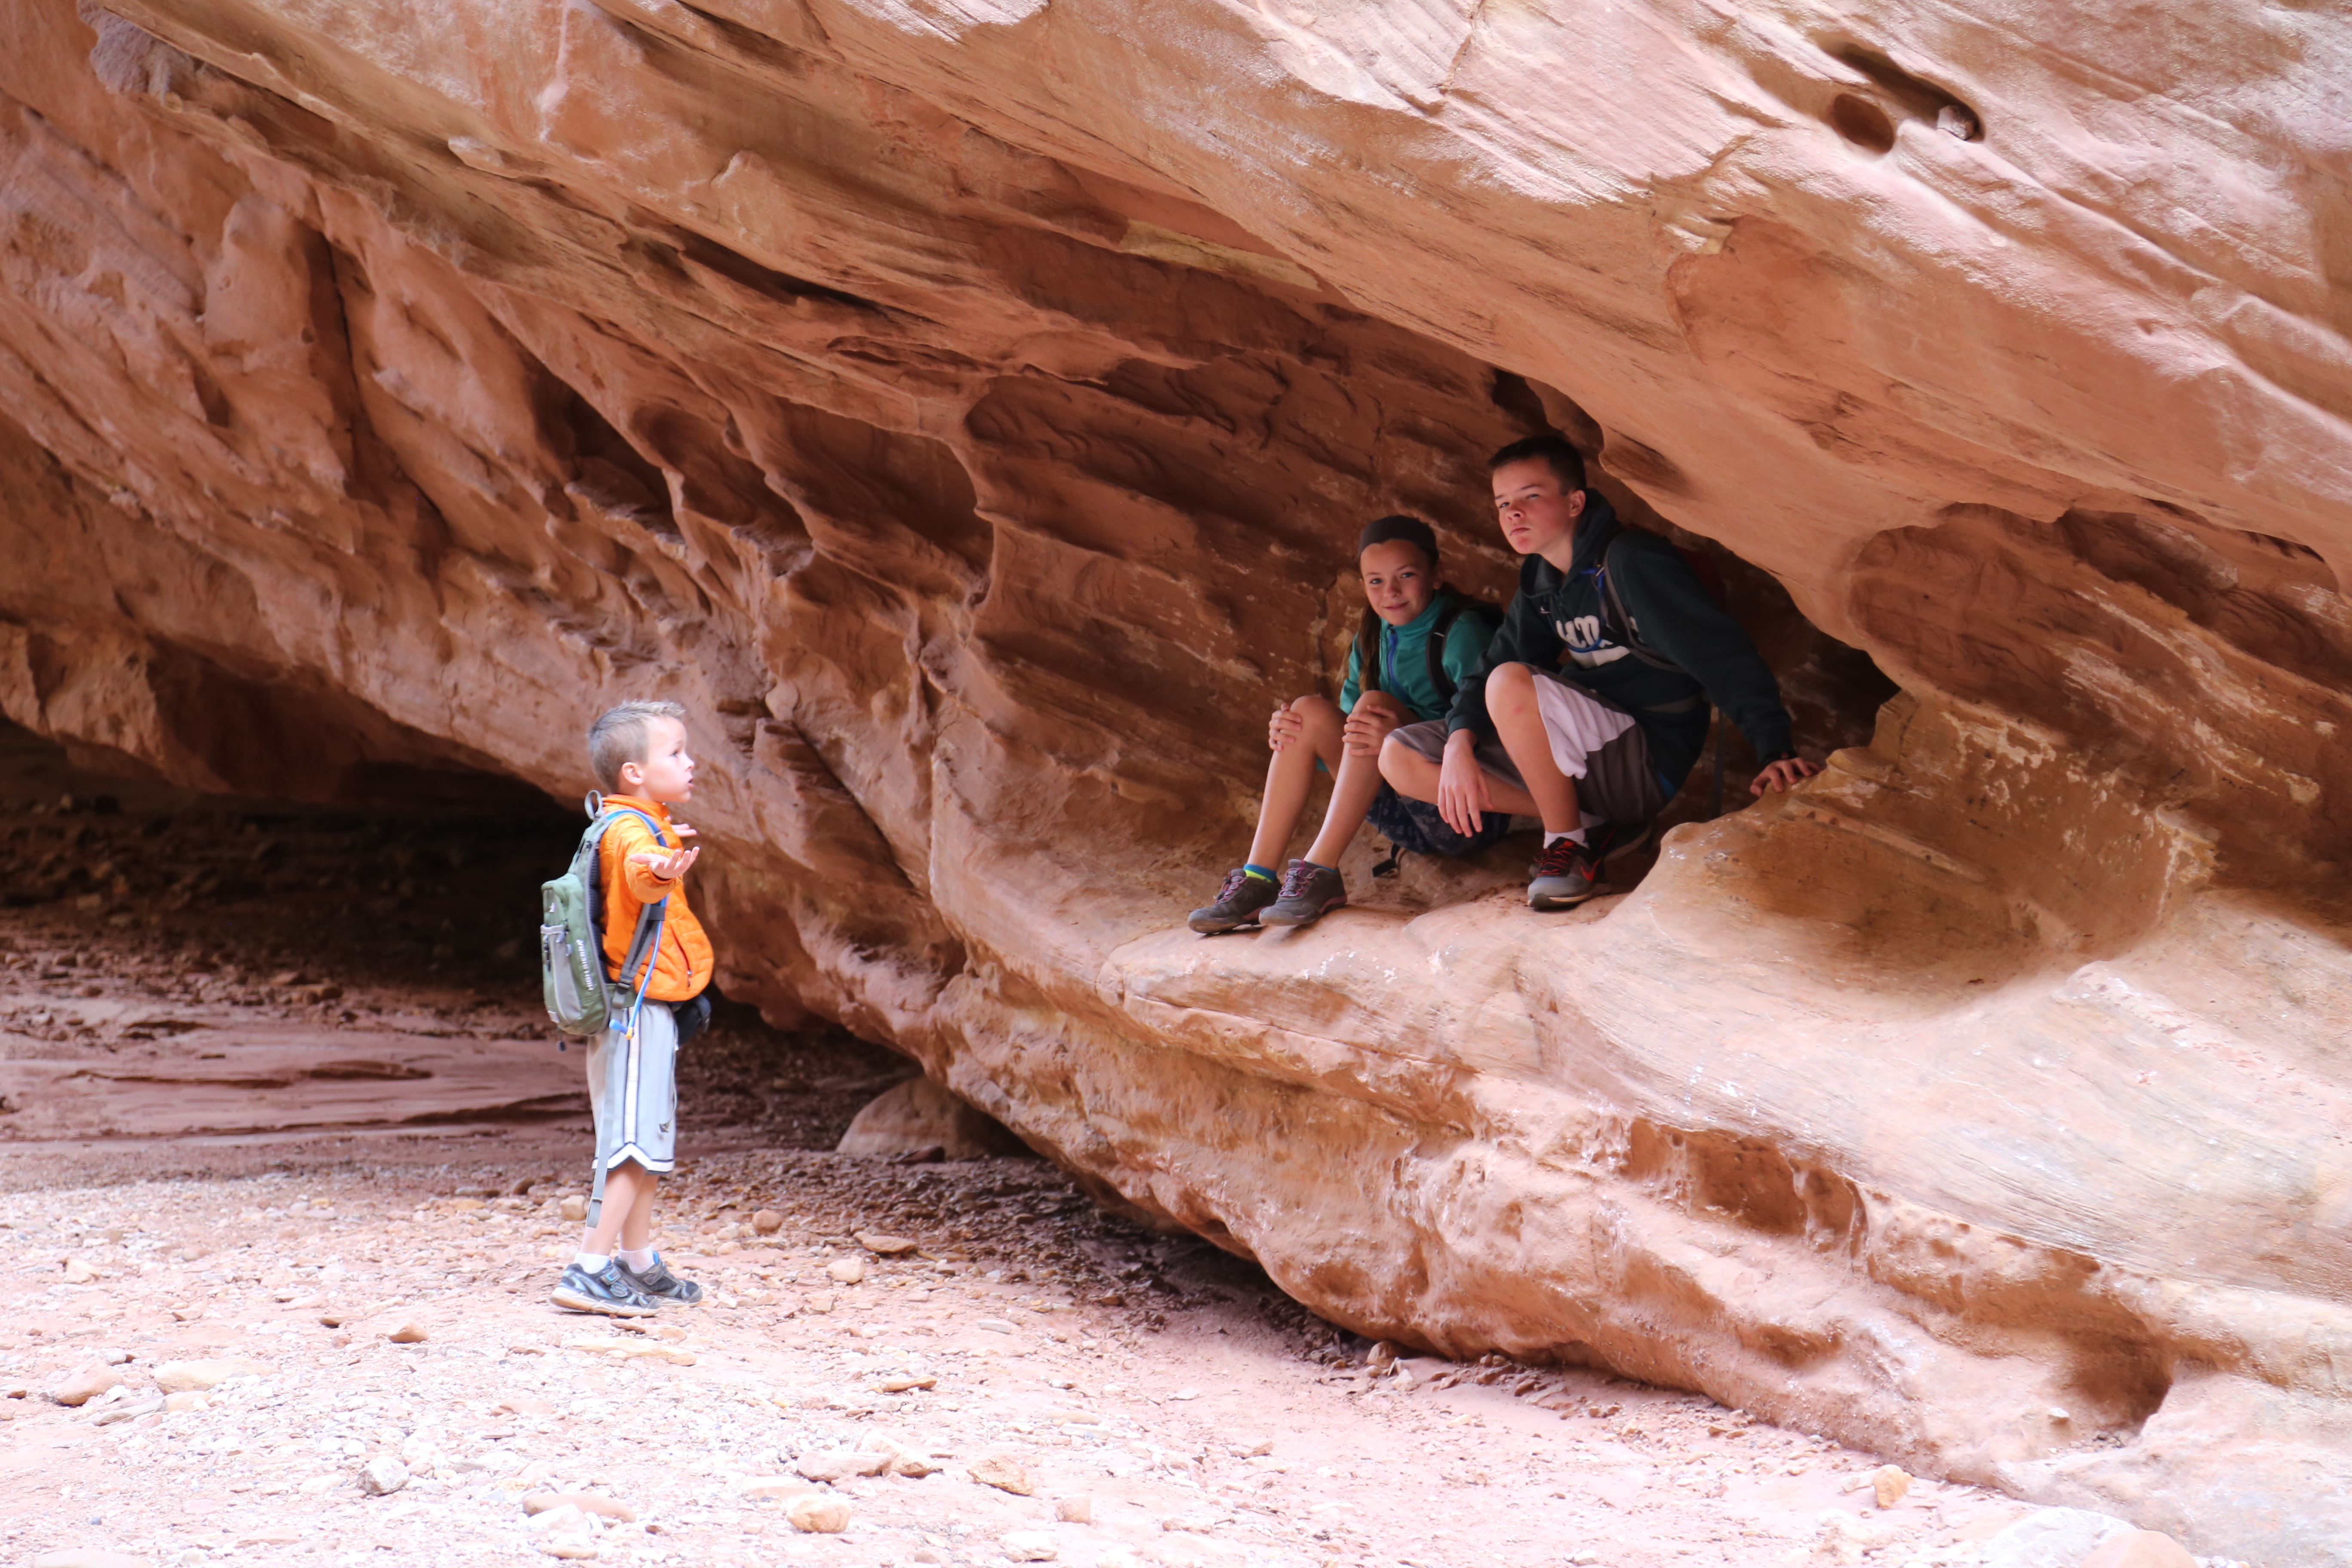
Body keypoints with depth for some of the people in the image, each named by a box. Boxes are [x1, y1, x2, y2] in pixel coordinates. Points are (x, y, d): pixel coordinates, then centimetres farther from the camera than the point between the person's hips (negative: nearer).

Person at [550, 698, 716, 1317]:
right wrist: (659, 870, -66)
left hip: (651, 1006, 11)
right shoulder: (630, 829, -19)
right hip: (639, 1006, -11)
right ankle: (589, 1272, -12)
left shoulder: (647, 826, 14)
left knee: (649, 1139, 18)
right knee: (636, 1141, -12)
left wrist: (669, 848, 55)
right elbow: (638, 876, -45)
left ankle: (638, 1264, 29)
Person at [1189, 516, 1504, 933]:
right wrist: (1287, 735, -10)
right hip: (1409, 823, 7)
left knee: (1374, 703, -25)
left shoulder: (1462, 631, -10)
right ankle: (1257, 878, -18)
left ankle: (1321, 872, -29)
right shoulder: (1372, 643, 12)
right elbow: (1352, 741, 12)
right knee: (1309, 711, -8)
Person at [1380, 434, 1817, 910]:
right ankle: (1594, 825, -1)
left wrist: (1776, 750, -34)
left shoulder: (1630, 561, -15)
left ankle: (1568, 844, -13)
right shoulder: (1540, 582, 10)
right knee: (1400, 758, -1)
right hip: (1593, 751, 9)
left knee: (1511, 685, -33)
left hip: (1649, 762, -9)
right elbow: (1489, 666, 8)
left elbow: (1721, 653, -23)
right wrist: (1459, 745, -12)